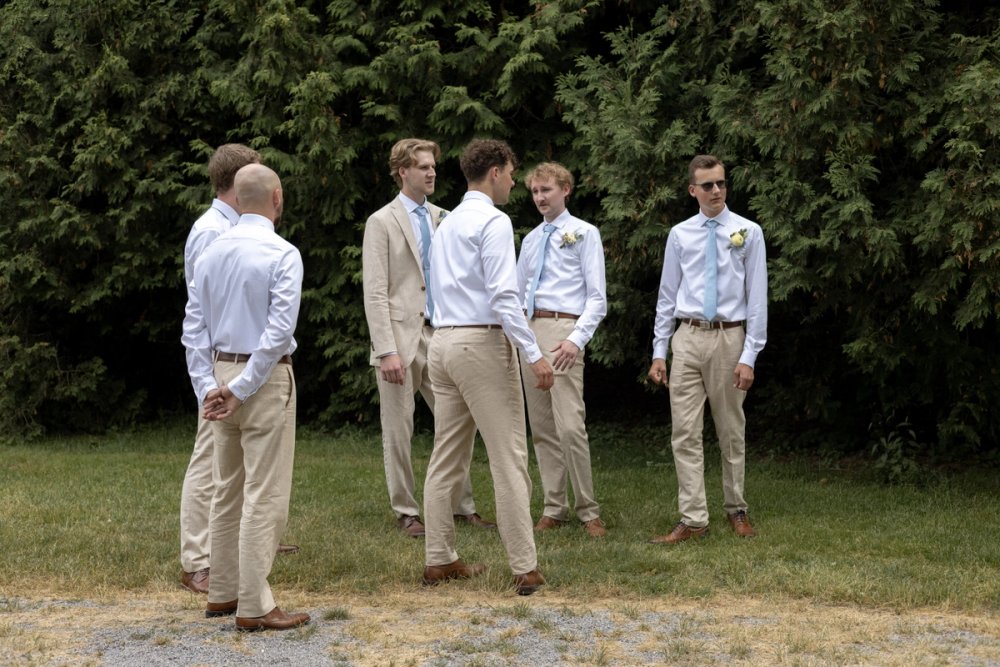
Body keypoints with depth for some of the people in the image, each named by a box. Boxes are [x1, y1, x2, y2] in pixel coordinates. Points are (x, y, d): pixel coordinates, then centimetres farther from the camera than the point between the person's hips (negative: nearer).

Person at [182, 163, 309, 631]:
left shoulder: (210, 254, 6)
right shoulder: (282, 255, -12)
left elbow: (194, 328, 4)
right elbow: (279, 331, -19)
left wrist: (208, 387, 1)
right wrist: (242, 389, -14)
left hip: (221, 373, 7)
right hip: (265, 377, -7)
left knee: (227, 490, 16)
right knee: (265, 494, -3)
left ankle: (222, 593, 24)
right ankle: (254, 606, -2)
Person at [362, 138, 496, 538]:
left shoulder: (442, 219, 13)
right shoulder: (382, 222, -3)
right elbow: (375, 294, -9)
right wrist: (387, 351, -16)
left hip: (439, 335, 5)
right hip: (401, 337, -5)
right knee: (398, 430, 3)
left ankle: (463, 506, 15)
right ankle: (405, 512, 13)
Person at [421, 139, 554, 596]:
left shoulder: (447, 224, 18)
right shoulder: (493, 222, -9)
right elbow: (503, 296, -18)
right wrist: (533, 354, -17)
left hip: (443, 340, 9)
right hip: (483, 342, -9)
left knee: (447, 457, 11)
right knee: (508, 459, -5)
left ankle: (439, 560, 15)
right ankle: (525, 568, -4)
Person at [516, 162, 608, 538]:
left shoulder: (584, 233, -1)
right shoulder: (531, 240, 17)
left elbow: (597, 297, -7)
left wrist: (577, 339, -18)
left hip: (563, 330, -7)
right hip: (530, 331, 7)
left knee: (570, 426, -13)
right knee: (541, 428, 8)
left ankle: (588, 511, -2)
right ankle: (554, 508, 15)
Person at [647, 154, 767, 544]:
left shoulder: (748, 232, -1)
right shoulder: (679, 235, 6)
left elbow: (757, 298, -3)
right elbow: (667, 296, 9)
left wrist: (749, 356, -9)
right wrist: (658, 352, 4)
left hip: (729, 338, -2)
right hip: (687, 338, 2)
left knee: (731, 432, 10)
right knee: (685, 433, -2)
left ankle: (736, 509, 25)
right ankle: (693, 520, 2)